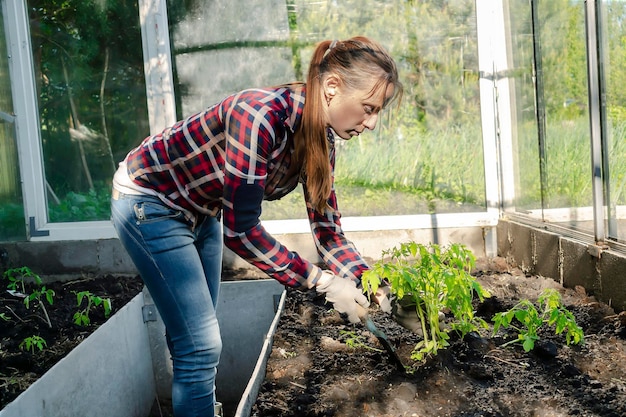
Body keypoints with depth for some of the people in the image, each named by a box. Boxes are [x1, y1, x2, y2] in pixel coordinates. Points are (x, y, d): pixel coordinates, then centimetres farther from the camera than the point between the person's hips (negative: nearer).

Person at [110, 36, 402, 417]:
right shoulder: (261, 115, -35)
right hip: (149, 201, -8)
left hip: (200, 210, 8)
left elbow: (328, 230, -5)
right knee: (200, 344, -7)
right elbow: (241, 230, -32)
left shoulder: (320, 139, -9)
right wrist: (323, 282, -30)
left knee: (193, 334, 17)